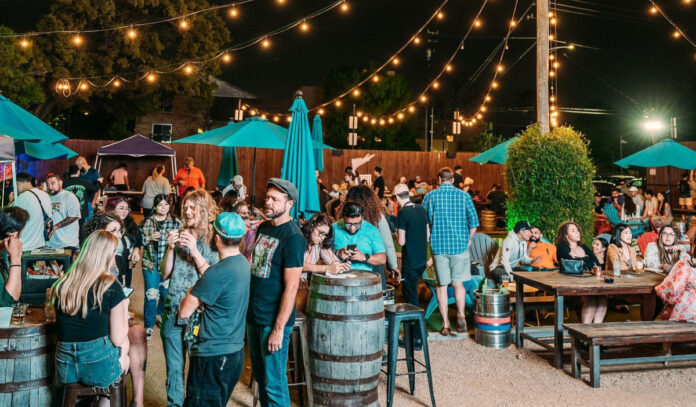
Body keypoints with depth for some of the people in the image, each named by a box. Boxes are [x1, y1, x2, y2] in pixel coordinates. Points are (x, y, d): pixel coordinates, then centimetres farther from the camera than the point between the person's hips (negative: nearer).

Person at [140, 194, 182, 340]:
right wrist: (150, 238, -11)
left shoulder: (176, 222, 0)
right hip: (150, 262, 0)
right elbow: (139, 240, 5)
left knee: (167, 292, 11)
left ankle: (162, 314, 40)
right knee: (151, 294, -2)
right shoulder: (146, 222, 5)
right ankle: (149, 326, 12)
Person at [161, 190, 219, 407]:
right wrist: (171, 248, -10)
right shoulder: (178, 237, 7)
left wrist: (195, 252, -22)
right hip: (173, 311, 4)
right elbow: (165, 274, 5)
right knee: (173, 367, 13)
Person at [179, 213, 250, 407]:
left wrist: (191, 293, 1)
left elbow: (184, 312, -18)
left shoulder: (217, 274, -24)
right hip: (235, 352, 9)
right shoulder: (242, 263, 2)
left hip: (213, 356, -9)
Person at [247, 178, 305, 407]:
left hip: (273, 321, -8)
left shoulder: (292, 237, -16)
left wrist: (279, 328, -20)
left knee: (274, 383, 3)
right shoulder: (263, 228, 8)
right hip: (253, 316, 8)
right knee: (260, 376, 20)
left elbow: (291, 287, -19)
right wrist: (247, 307, 13)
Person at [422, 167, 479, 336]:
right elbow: (474, 221, -1)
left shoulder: (430, 196, 0)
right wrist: (469, 239, 13)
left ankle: (445, 324, 9)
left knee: (442, 285, 8)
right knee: (458, 282, 13)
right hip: (460, 244, 1)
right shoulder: (463, 196, 1)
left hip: (438, 245, 0)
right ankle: (461, 316, -7)